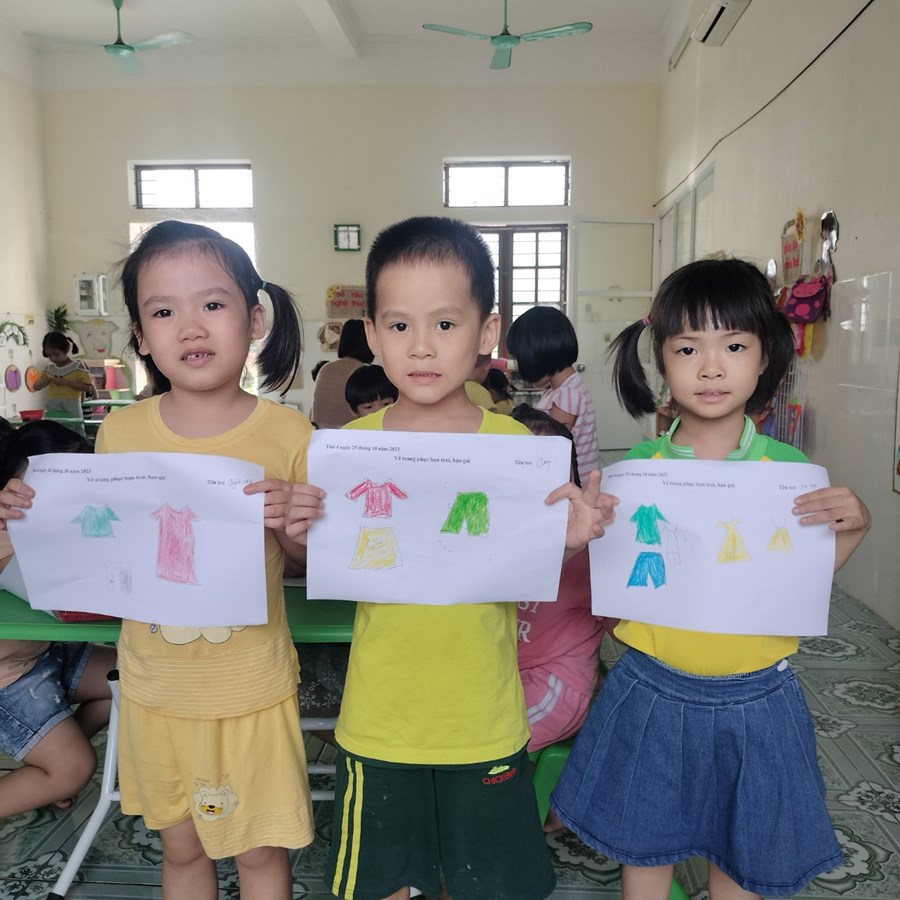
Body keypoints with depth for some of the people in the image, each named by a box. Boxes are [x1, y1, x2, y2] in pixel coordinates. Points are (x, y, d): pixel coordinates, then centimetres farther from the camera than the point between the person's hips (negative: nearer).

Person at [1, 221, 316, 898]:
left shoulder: (287, 433, -13)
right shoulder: (120, 432, -5)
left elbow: (311, 558, -4)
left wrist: (289, 524, -26)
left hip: (250, 685, -2)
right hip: (155, 683, 3)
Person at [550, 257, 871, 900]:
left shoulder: (791, 469, -8)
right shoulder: (636, 468, -9)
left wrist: (852, 528, -15)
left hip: (755, 698, 0)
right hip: (654, 690, 0)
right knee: (644, 845, 19)